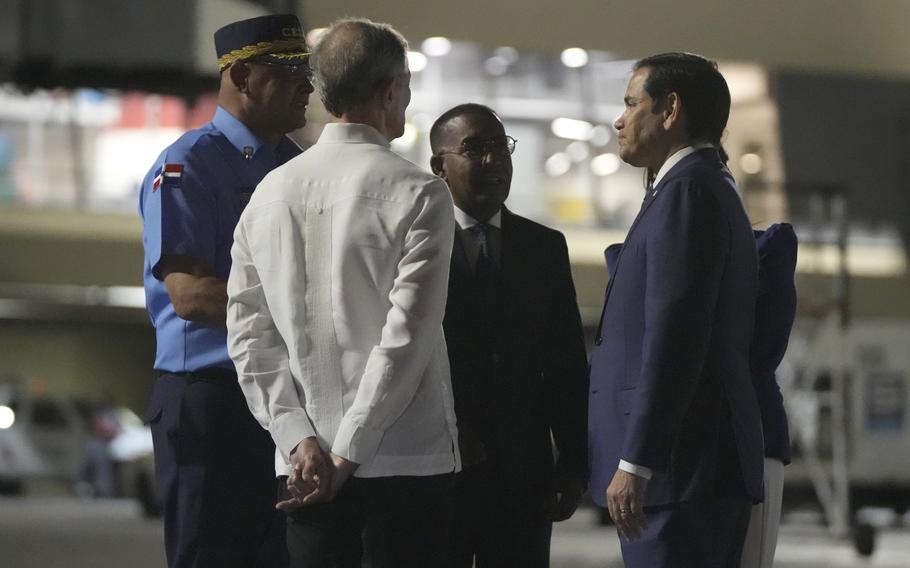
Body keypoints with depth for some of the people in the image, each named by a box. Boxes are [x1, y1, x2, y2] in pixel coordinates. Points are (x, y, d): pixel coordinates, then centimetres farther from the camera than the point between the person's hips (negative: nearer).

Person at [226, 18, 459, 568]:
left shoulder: (271, 192, 8)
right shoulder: (419, 193, -7)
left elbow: (250, 335, 5)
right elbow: (405, 336, -13)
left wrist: (299, 438, 1)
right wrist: (348, 453, -10)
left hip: (307, 462, 5)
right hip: (408, 461, -5)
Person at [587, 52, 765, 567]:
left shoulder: (688, 192, -9)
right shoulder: (713, 190, 22)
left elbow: (674, 336, -19)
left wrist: (634, 463, -22)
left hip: (680, 468, -10)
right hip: (701, 469, 10)